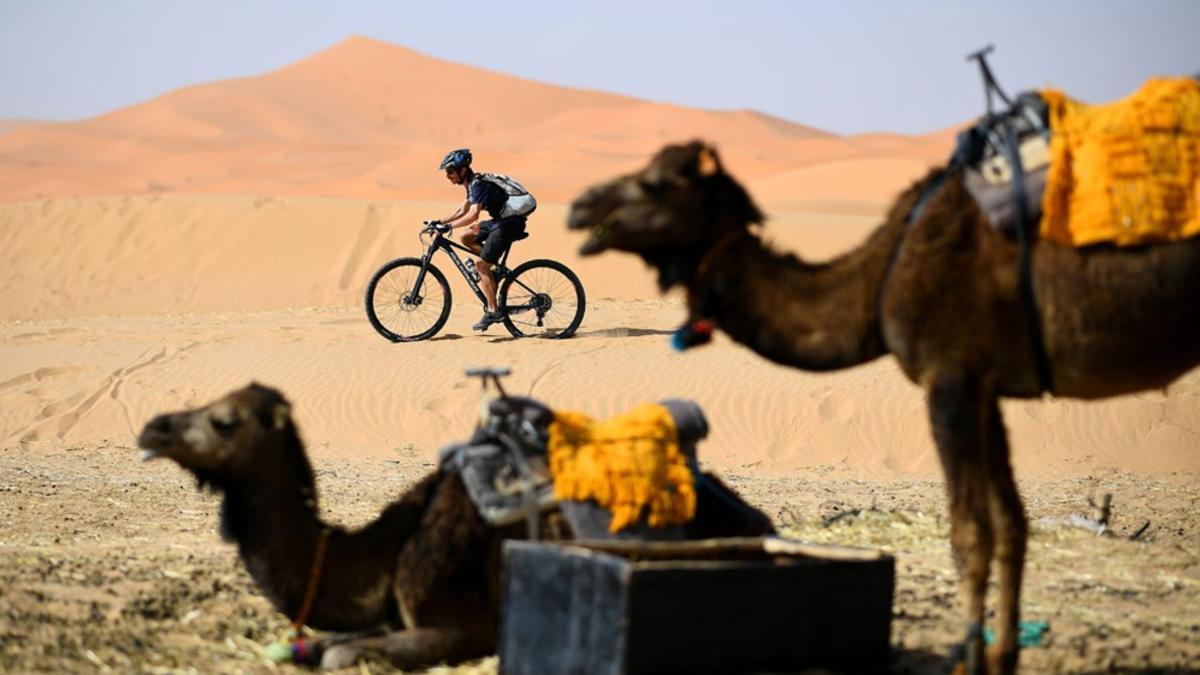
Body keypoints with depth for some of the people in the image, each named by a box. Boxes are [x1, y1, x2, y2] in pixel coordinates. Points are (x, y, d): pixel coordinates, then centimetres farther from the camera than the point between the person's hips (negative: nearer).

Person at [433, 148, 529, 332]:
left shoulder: (478, 184, -19)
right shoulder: (472, 183, 12)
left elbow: (473, 215, -30)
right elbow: (463, 210, 21)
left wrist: (448, 226, -29)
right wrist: (440, 222, 12)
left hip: (510, 224, -10)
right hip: (501, 220, 10)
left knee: (481, 265, -9)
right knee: (466, 238, 13)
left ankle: (493, 311, -6)